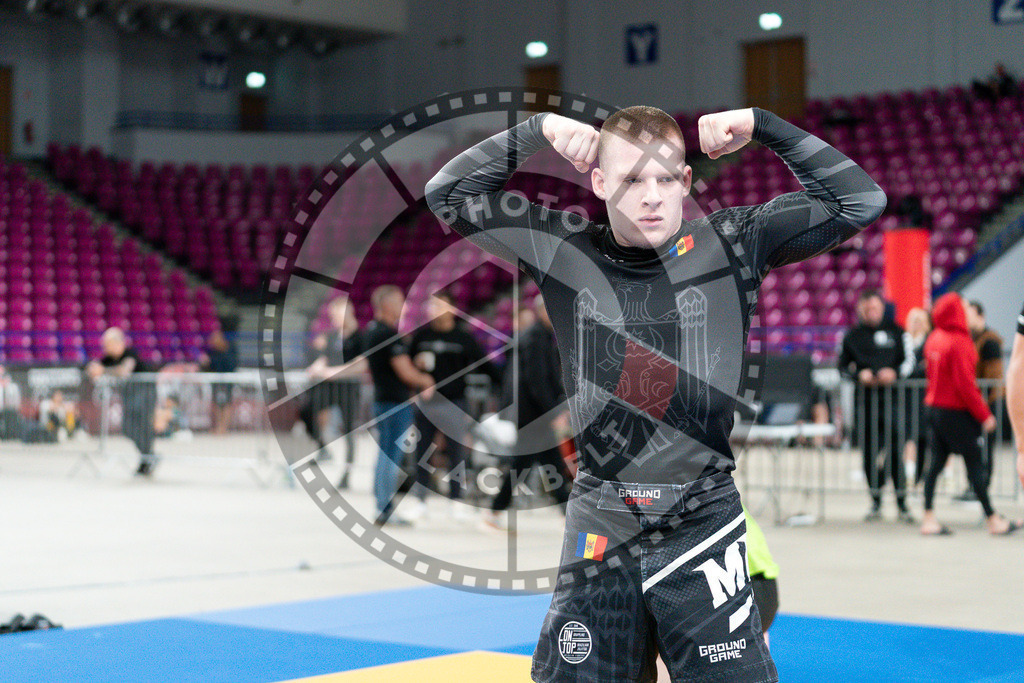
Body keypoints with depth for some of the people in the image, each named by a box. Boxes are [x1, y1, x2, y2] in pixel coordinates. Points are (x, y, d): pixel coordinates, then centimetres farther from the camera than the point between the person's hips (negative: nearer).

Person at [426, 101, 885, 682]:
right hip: (599, 525, 2)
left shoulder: (732, 244, -1)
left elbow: (860, 202, -1)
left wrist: (762, 126, -5)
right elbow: (448, 195, 6)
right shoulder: (564, 250, 1)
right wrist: (537, 132, 0)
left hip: (703, 522, -1)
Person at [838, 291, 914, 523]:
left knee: (895, 450, -6)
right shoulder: (851, 335, 9)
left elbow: (909, 361, 9)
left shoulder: (895, 331, 7)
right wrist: (859, 375, -7)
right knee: (869, 451, 3)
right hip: (865, 398, 2)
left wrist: (895, 372, -11)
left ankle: (902, 503, 1)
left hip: (892, 396, -2)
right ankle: (876, 502, 14)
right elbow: (843, 366, 12)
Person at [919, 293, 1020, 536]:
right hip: (956, 413, -8)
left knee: (937, 462, 8)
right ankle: (993, 520, 8)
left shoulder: (934, 339, 6)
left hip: (935, 407, 8)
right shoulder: (959, 343, -17)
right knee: (975, 464, 0)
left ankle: (929, 518, 6)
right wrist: (984, 415, -12)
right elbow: (965, 384, -18)